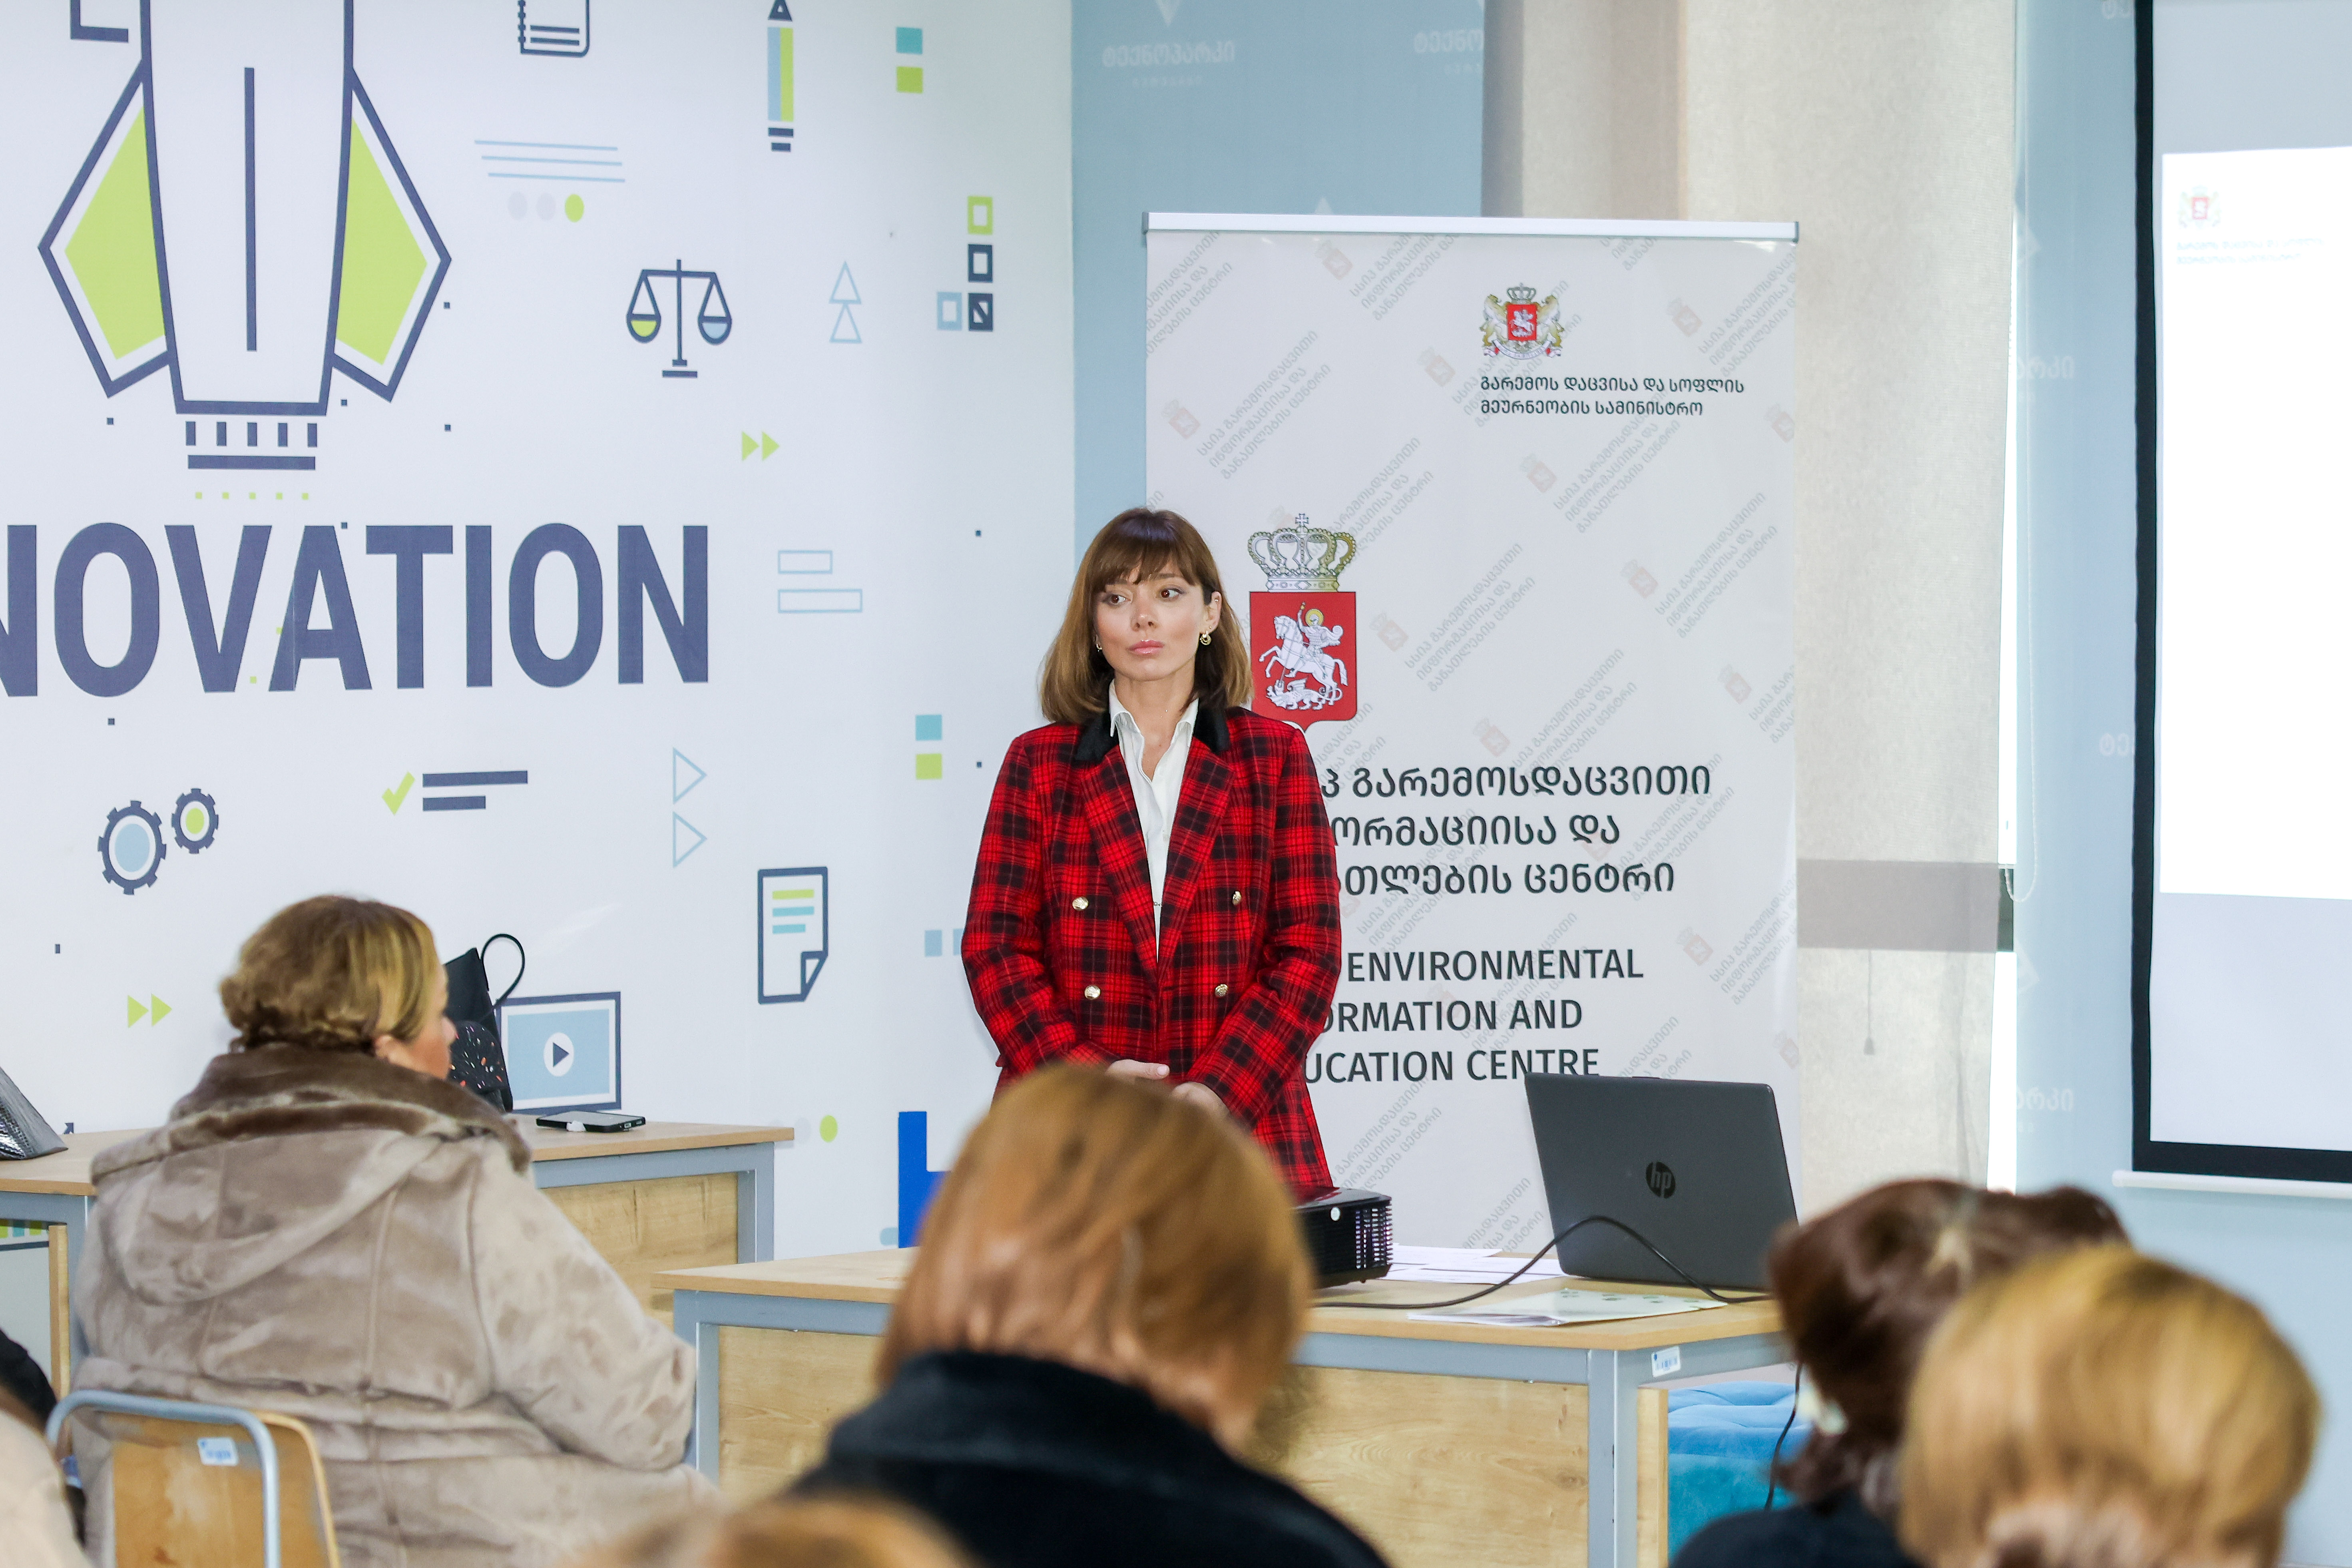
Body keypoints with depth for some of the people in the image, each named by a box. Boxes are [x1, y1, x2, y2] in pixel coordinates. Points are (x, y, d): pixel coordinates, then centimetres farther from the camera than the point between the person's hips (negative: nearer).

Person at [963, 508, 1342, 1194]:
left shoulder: (1274, 757, 9)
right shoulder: (1039, 763, 10)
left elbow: (1308, 951, 3)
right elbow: (996, 945, 4)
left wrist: (1217, 1092, -11)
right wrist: (1085, 1076, -13)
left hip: (1241, 1128, 0)